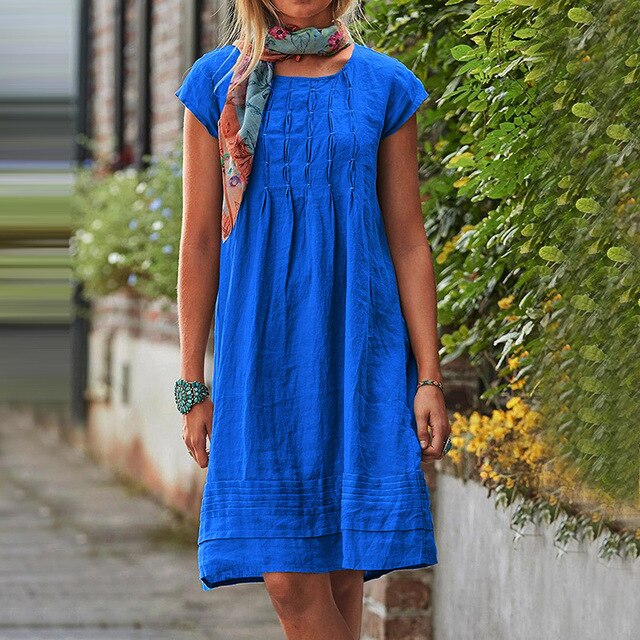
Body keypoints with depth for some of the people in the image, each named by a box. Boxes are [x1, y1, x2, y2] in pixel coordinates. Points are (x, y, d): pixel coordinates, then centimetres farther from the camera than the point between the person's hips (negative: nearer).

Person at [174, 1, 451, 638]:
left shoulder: (384, 84, 5)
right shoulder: (217, 82, 4)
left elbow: (408, 240, 5)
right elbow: (200, 241, 5)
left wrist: (429, 377, 0)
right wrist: (192, 384, 3)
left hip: (360, 346, 0)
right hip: (261, 350, 0)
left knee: (341, 574, 0)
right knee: (290, 580, -9)